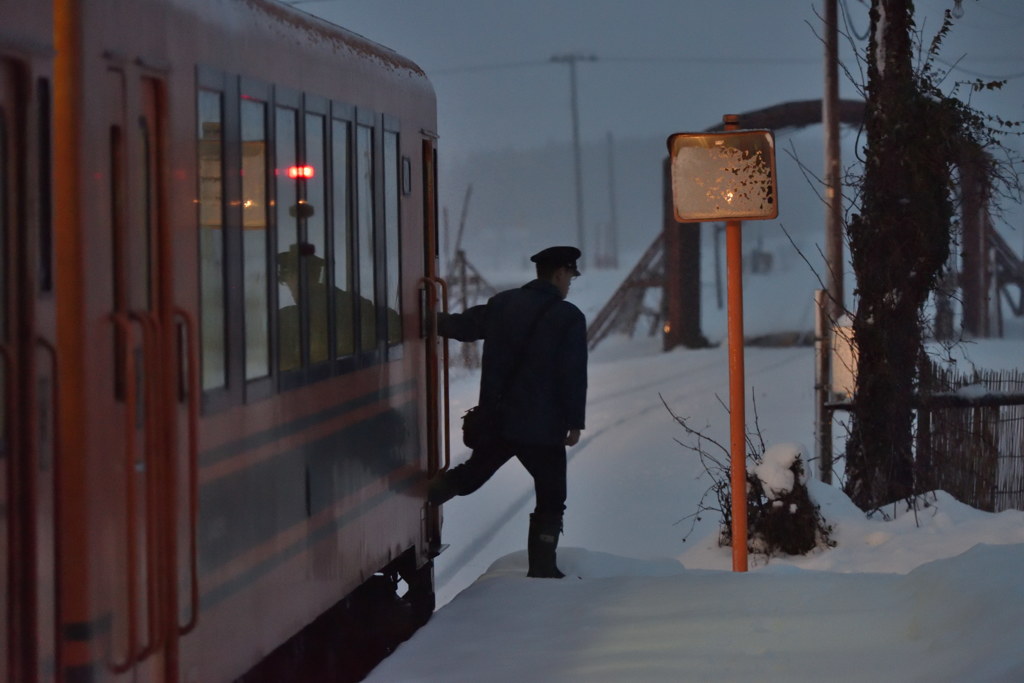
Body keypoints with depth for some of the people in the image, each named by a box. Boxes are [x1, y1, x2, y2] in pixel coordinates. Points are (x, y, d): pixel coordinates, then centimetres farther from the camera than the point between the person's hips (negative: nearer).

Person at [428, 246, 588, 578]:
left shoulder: (502, 304, 6)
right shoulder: (569, 317, -10)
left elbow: (462, 326, 15)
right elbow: (573, 376, -12)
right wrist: (575, 422, -5)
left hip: (497, 419, 5)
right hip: (542, 427, -5)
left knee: (471, 475, 22)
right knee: (551, 498, 7)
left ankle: (424, 492, 3)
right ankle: (542, 567, 6)